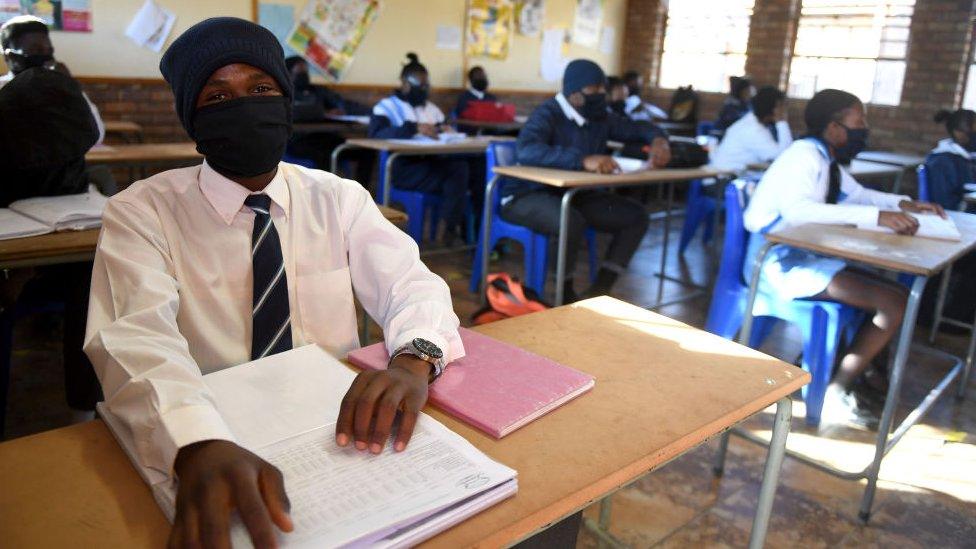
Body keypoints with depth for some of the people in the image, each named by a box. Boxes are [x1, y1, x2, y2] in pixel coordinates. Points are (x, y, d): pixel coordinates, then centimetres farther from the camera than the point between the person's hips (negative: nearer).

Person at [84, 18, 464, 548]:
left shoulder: (339, 199, 5)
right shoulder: (140, 212, -3)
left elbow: (412, 285, -5)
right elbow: (137, 332, -19)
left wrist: (412, 359, -28)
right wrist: (199, 444, -39)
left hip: (337, 428, 1)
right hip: (211, 444, -1)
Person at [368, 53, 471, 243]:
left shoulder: (432, 109, 24)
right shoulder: (387, 106, 5)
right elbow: (376, 133, -14)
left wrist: (446, 132, -5)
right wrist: (415, 128, -24)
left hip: (433, 164, 6)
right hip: (403, 168, -6)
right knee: (459, 168, -28)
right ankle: (451, 227, -16)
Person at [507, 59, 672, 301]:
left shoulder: (600, 117, 4)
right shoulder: (547, 115, -19)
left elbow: (638, 128, 17)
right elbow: (526, 150, -40)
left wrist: (659, 141, -8)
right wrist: (583, 160, -49)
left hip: (575, 195, 8)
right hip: (529, 195, -8)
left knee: (636, 217, -3)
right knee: (572, 222, -38)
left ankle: (600, 290, -2)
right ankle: (565, 292, -12)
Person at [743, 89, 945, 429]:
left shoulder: (826, 160, 12)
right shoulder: (805, 155, -16)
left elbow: (860, 195, 30)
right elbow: (798, 210, -35)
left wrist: (903, 203, 12)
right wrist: (877, 217, -37)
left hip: (805, 257, 10)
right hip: (779, 262, -10)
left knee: (897, 293, 11)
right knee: (895, 303, -15)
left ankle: (846, 381, 8)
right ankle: (835, 395, -8)